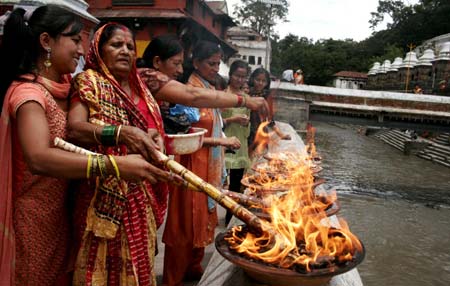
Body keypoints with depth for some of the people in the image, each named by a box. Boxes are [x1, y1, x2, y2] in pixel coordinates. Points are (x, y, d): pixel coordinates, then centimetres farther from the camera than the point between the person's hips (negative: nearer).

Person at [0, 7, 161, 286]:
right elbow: (38, 158, -38)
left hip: (64, 206, 7)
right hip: (38, 213, -7)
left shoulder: (66, 84, 4)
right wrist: (114, 165, -47)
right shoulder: (28, 91, -22)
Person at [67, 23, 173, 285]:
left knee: (139, 260, 13)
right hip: (106, 192, -5)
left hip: (143, 192, 6)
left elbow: (153, 126, 17)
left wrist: (155, 136, -7)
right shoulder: (88, 81, -3)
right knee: (109, 263, 1)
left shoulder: (140, 87, 15)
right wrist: (121, 132, -34)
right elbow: (74, 128, -19)